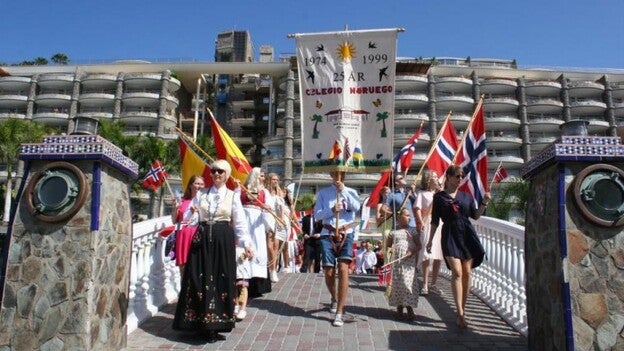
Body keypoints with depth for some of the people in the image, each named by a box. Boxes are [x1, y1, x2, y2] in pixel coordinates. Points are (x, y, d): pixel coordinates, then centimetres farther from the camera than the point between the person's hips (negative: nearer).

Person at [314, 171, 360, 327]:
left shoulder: (351, 192, 11)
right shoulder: (323, 193, 9)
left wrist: (343, 190, -11)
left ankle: (339, 313, -12)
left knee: (343, 269, -16)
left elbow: (356, 207, -9)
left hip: (346, 233, -1)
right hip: (328, 234, 1)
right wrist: (331, 210, -15)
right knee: (329, 272, 1)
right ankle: (334, 299, 34)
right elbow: (317, 214, 1)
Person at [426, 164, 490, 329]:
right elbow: (435, 220, 7)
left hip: (467, 235, 4)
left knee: (467, 273, 3)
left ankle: (462, 309, 15)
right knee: (457, 272, -14)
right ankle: (460, 313, -15)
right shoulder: (439, 196, 5)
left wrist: (484, 202, -5)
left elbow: (475, 216, 9)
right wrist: (430, 240, 6)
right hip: (450, 236, -3)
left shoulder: (466, 196, 13)